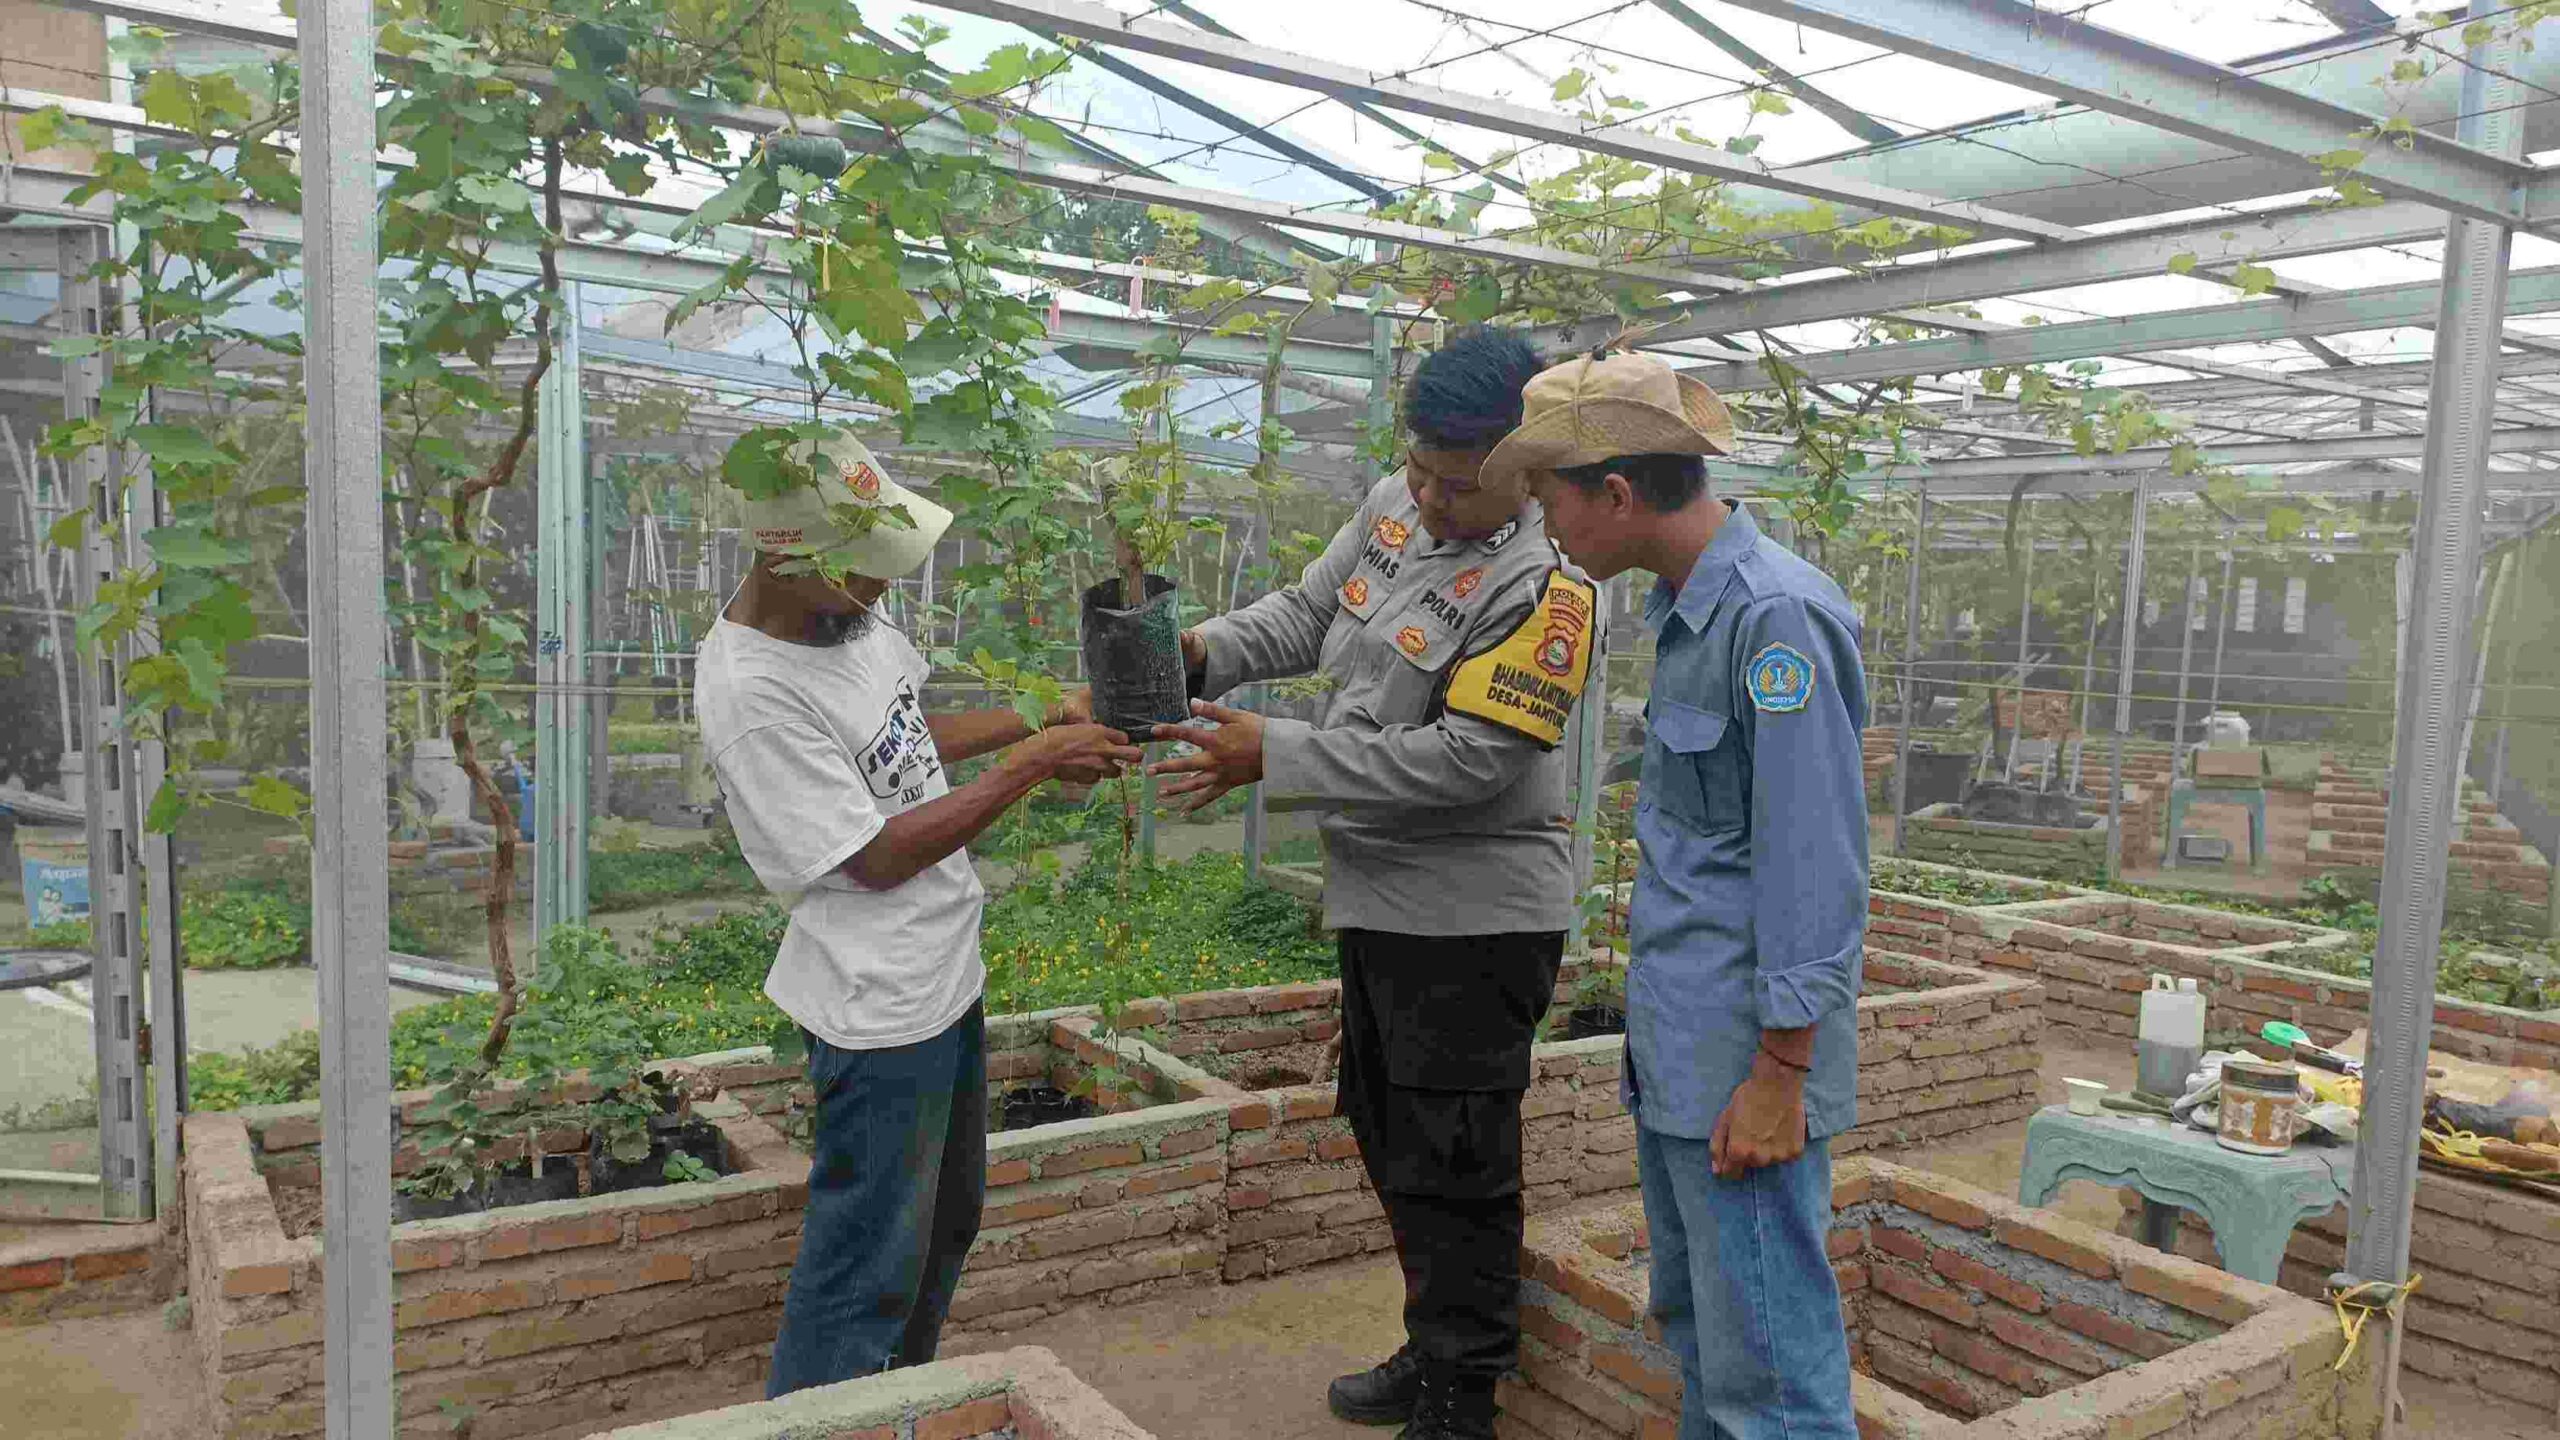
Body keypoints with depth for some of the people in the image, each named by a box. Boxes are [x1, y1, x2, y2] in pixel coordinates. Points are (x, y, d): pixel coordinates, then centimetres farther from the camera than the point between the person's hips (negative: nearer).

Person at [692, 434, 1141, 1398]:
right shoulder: (750, 695, -27)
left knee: (946, 1222, 24)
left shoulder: (845, 613, -2)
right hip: (881, 1010, -9)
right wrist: (1031, 767, -20)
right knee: (867, 1264, 4)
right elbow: (877, 858, -23)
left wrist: (1046, 715, 3)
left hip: (945, 974, 10)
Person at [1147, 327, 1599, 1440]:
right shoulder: (1395, 507, 3)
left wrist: (1273, 756, -24)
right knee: (1392, 1144, 21)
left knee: (1451, 1174, 2)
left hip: (1471, 922, -9)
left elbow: (1462, 763, -25)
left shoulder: (1543, 591, -21)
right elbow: (1304, 616, 14)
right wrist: (1201, 651, -6)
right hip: (1380, 899, 9)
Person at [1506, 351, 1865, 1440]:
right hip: (1674, 1053, 10)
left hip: (1742, 1062, -10)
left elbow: (1813, 866, -20)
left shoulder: (1776, 617, -19)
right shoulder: (1687, 611, 11)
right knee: (1693, 1322, 20)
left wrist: (1780, 1076, -18)